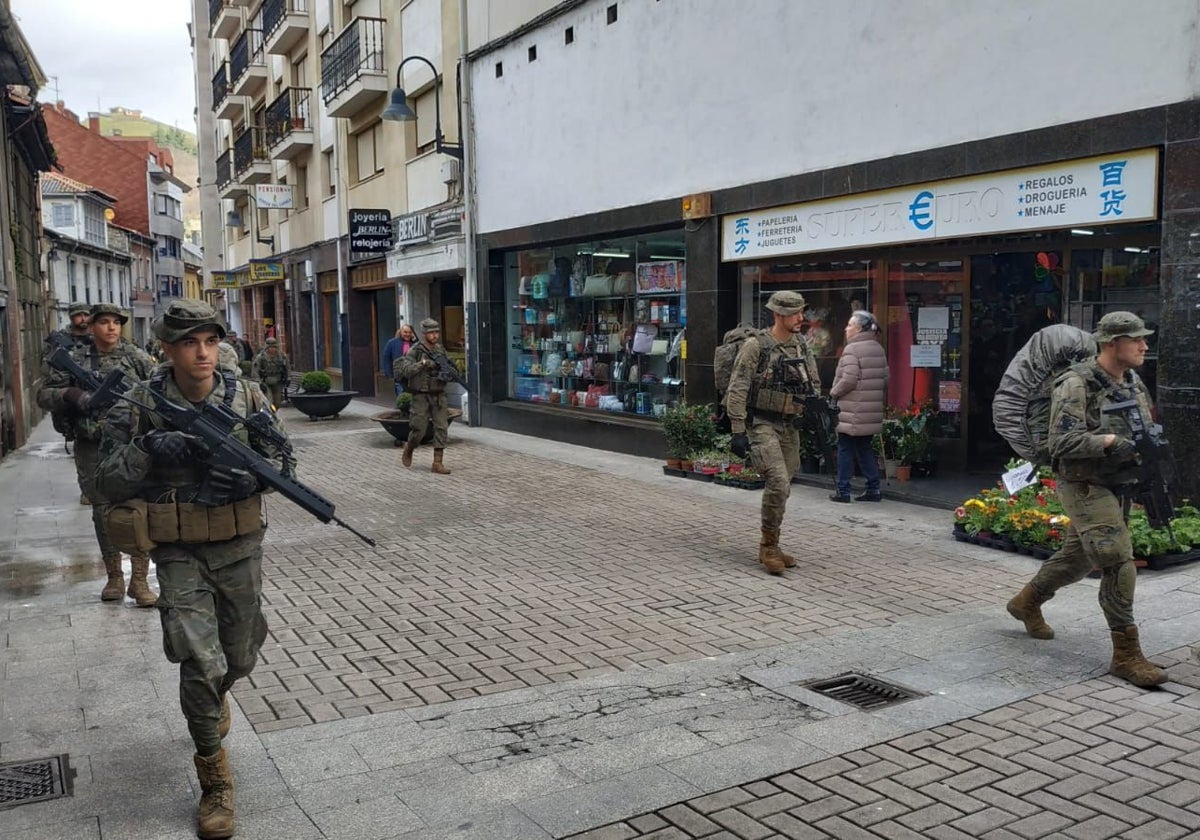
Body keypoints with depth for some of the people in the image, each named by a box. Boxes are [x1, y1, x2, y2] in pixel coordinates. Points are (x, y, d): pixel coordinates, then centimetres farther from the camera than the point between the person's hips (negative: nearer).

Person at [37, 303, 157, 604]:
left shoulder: (135, 357, 3)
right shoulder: (74, 359, 4)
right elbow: (44, 394, 4)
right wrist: (73, 395, -15)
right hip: (92, 446, 2)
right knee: (103, 510, 10)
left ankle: (139, 579, 0)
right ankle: (114, 577, 23)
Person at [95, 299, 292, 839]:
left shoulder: (247, 396, -6)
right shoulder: (140, 406, -9)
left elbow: (284, 461, -2)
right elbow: (109, 485, -8)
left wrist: (247, 473, -22)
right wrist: (146, 450, -27)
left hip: (240, 549, 2)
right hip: (180, 554, -2)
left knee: (239, 658, 16)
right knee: (201, 662, -9)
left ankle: (213, 699, 53)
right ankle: (214, 780, 9)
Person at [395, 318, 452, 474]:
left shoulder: (441, 350, 7)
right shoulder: (415, 351, -9)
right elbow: (406, 370, -20)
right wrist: (423, 363, -30)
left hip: (439, 395, 4)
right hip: (421, 396, -4)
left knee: (441, 428, -4)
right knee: (419, 430, 0)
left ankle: (437, 464, 0)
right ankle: (408, 449, 32)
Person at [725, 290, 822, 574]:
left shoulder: (802, 347, 9)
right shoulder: (755, 346, -10)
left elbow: (814, 385, 18)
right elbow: (737, 391, -12)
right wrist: (738, 431, -16)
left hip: (790, 426, 7)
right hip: (762, 424, -7)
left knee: (781, 488, 10)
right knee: (778, 483, -18)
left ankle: (771, 548, 22)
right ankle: (768, 546, -4)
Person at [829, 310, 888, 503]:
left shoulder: (852, 349, -14)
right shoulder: (879, 349, 12)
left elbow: (848, 380, -20)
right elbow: (885, 379, 14)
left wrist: (834, 392, -4)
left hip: (853, 413, -8)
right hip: (873, 412, 8)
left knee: (845, 450, 2)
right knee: (865, 449, 15)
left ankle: (843, 490, 6)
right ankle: (873, 489, 15)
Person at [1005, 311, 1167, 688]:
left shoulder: (1135, 386, 10)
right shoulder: (1077, 384, -16)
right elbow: (1062, 442, -23)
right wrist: (1109, 441, -32)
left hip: (1119, 488, 8)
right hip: (1085, 486, -8)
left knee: (1077, 557, 20)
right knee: (1118, 563, -14)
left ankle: (1027, 602, 42)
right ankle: (1126, 654, -6)